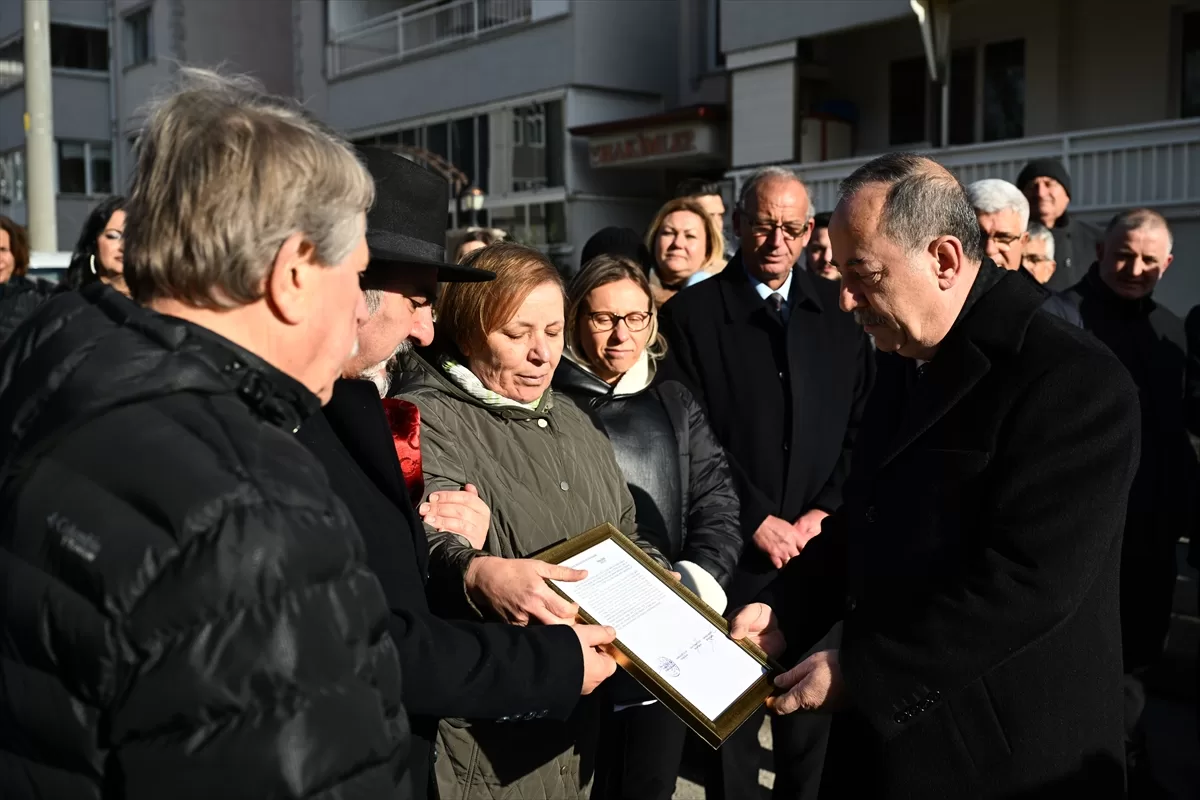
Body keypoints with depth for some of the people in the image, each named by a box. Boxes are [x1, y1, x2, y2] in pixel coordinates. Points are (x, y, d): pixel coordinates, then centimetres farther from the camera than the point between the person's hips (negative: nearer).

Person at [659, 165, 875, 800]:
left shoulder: (838, 311, 8)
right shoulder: (692, 313, -2)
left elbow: (863, 425, 6)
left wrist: (824, 513, -4)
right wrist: (757, 521, -10)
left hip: (820, 546, 3)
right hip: (734, 550, -2)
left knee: (812, 707, 13)